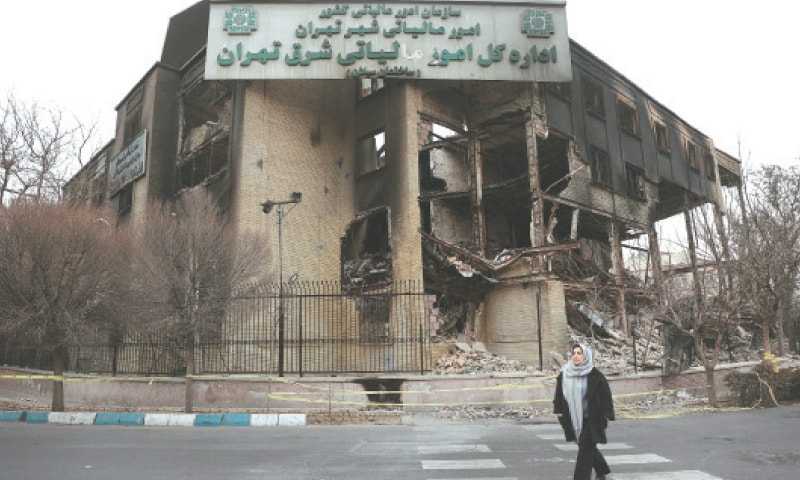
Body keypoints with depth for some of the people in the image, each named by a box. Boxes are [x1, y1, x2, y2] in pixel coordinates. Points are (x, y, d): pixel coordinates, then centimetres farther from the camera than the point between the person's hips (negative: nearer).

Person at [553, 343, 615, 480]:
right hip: (574, 418, 5)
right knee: (589, 447, 20)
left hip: (591, 418, -5)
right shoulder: (564, 374, 0)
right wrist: (559, 411, 9)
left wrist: (605, 416, -12)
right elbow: (559, 394, 11)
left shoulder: (595, 375, -12)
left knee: (585, 449, -7)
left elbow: (606, 394, -9)